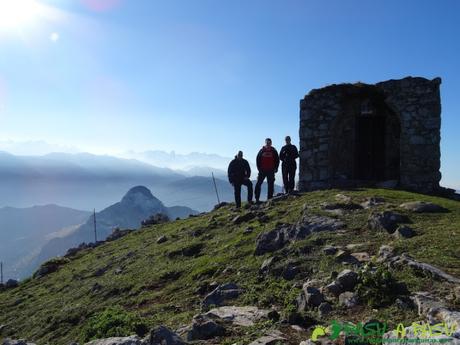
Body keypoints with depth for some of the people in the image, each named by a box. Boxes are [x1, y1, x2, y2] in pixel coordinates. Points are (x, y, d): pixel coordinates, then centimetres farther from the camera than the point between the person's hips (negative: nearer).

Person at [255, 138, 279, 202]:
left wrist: (275, 168, -1)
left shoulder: (273, 151, 5)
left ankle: (270, 199, 9)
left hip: (271, 171, 0)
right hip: (262, 170, 0)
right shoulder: (262, 151, 5)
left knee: (270, 185, 2)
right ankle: (257, 199, 3)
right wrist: (259, 168, -1)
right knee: (258, 184, -3)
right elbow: (258, 160, 7)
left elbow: (277, 160, 8)